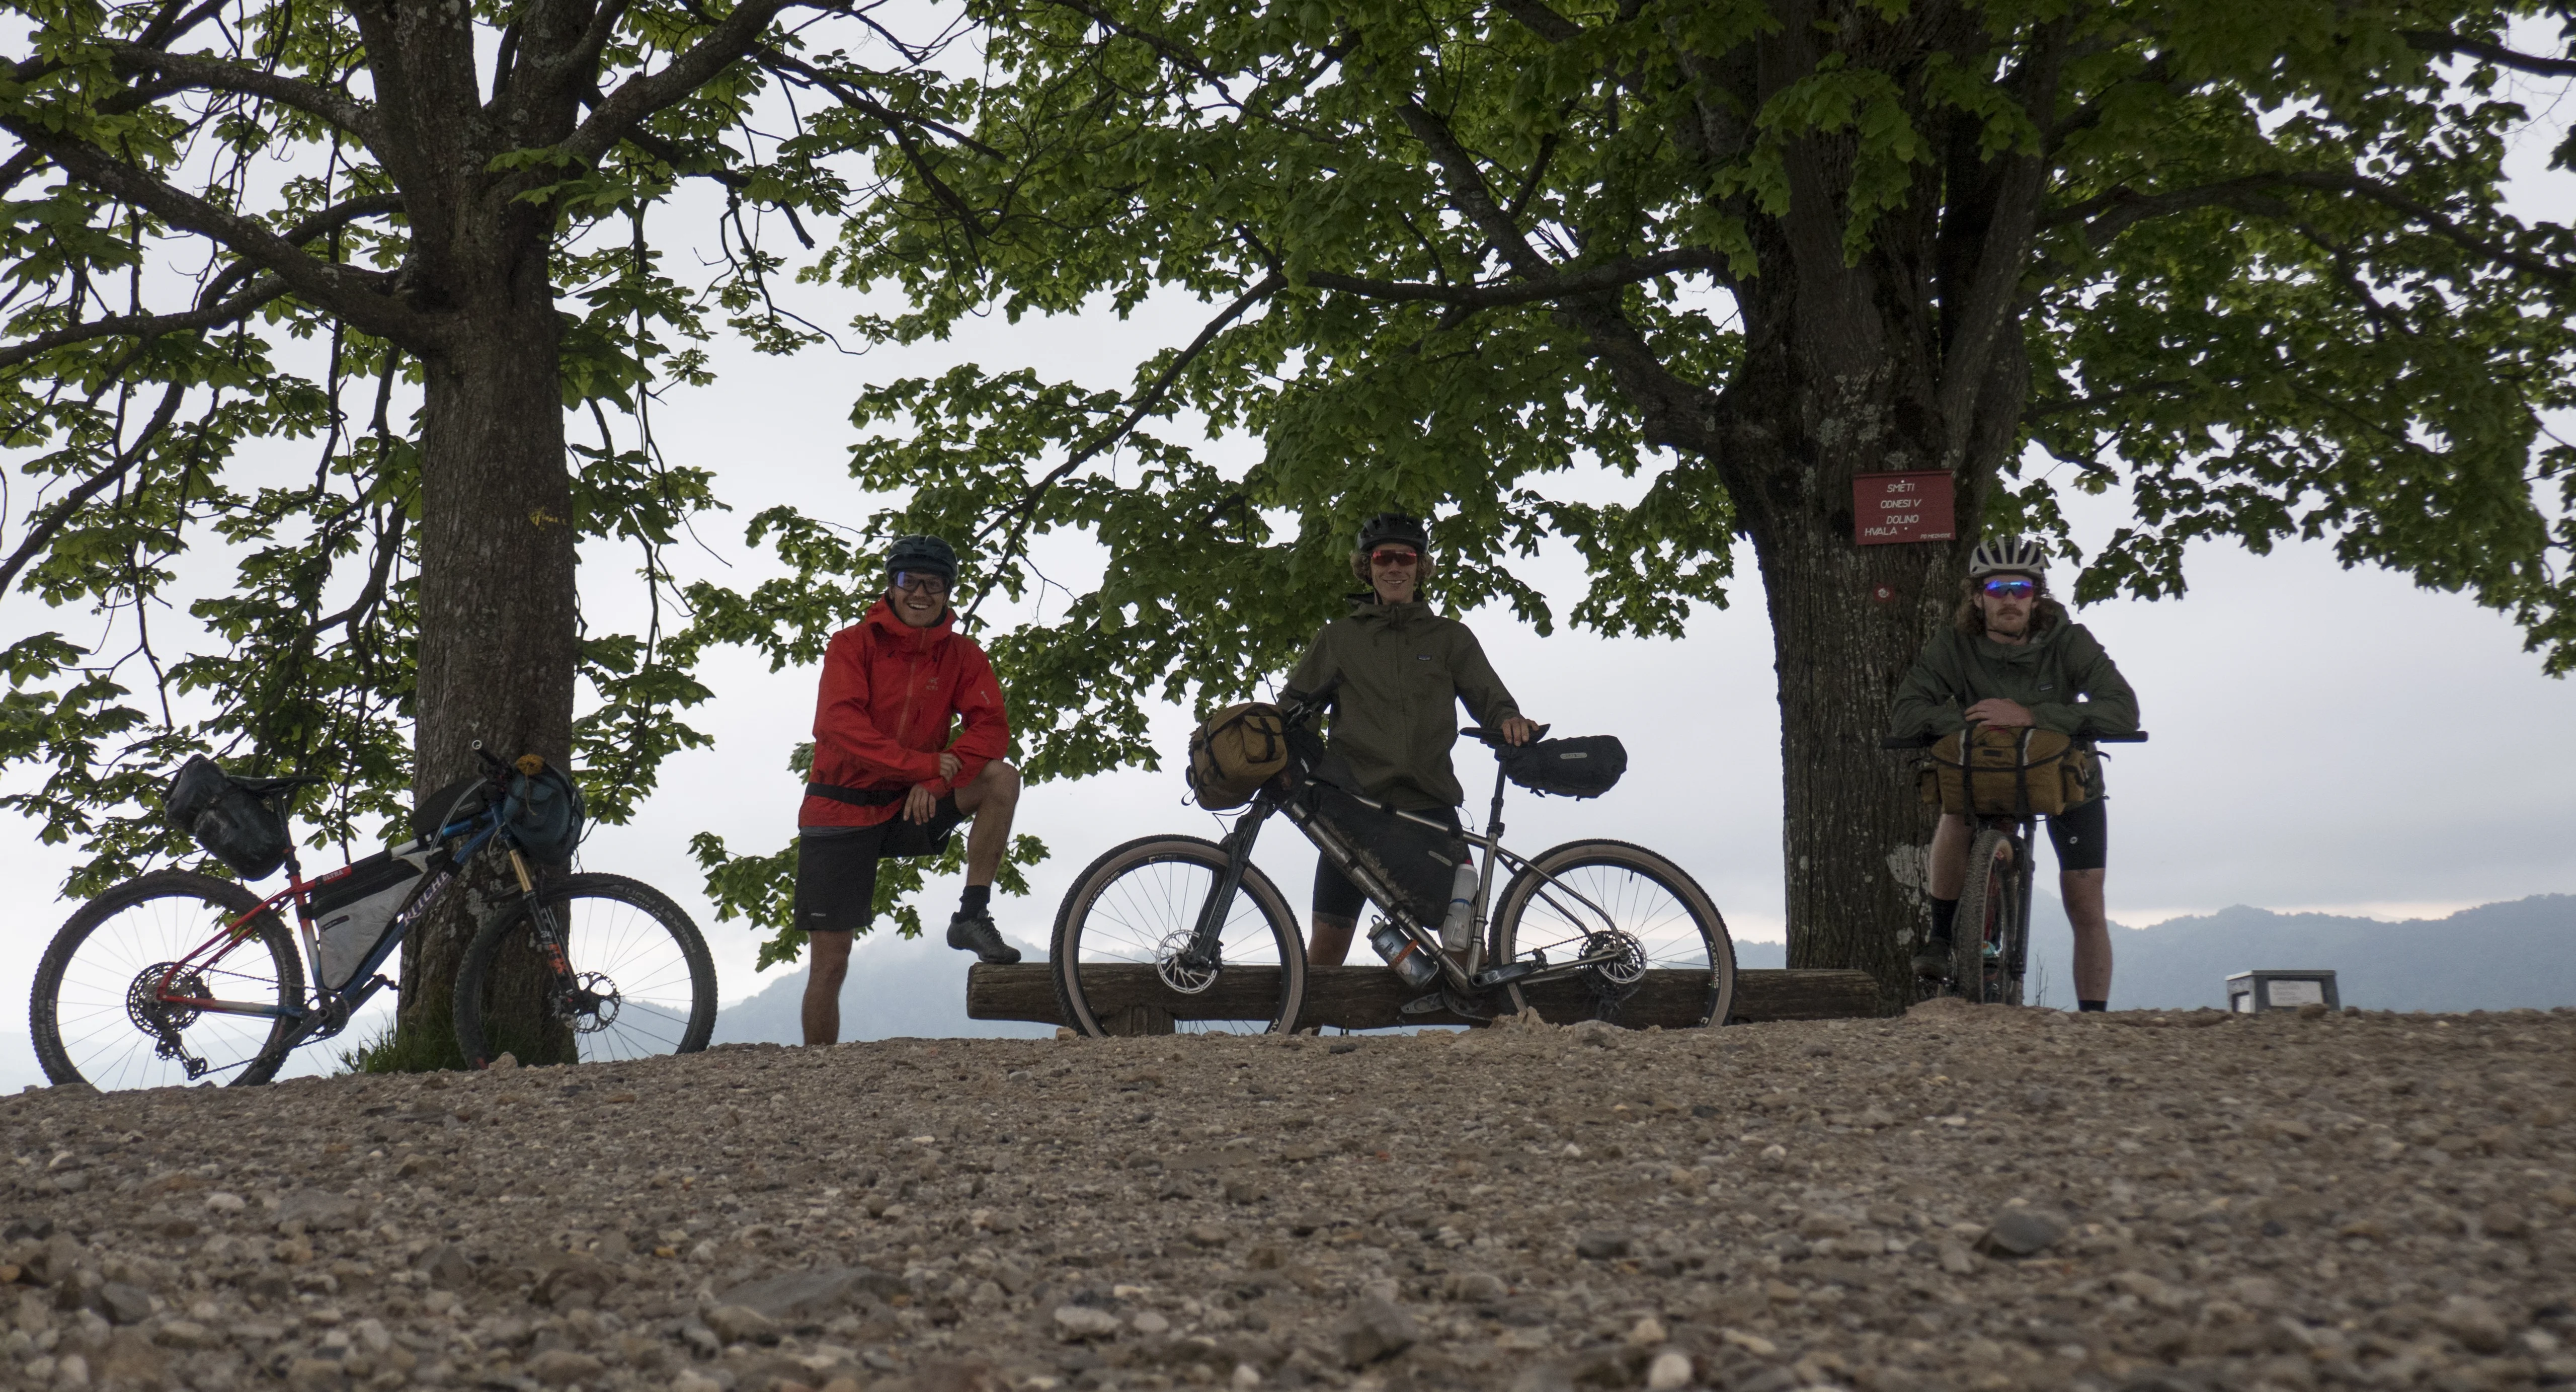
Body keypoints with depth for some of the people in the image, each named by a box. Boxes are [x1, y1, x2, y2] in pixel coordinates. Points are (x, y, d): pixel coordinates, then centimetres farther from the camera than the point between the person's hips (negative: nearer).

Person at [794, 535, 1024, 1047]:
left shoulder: (962, 655, 0)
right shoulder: (853, 645, -8)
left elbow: (991, 726, -12)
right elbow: (840, 723, -22)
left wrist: (936, 781, -28)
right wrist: (924, 764, -32)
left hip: (912, 807, 2)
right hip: (843, 809, -2)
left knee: (1001, 779, -21)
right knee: (830, 963, -2)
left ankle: (972, 916, -15)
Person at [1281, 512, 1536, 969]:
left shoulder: (1450, 637, 16)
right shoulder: (1338, 638, 16)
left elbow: (1488, 697, 7)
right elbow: (1292, 707, 14)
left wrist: (1509, 721, -17)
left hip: (1431, 803, 0)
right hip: (1356, 801, 0)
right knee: (1328, 939, -4)